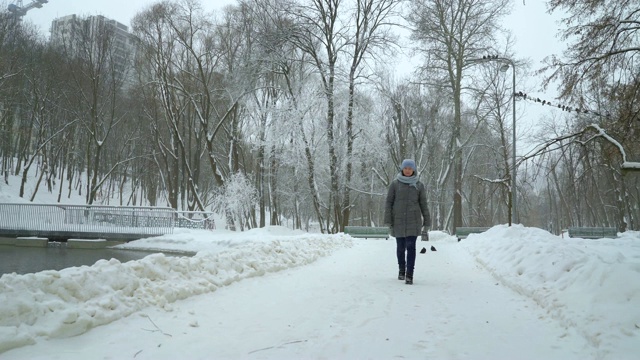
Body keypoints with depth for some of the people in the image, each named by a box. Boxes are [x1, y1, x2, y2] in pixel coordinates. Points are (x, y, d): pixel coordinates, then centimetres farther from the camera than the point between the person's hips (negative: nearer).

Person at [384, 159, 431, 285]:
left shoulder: (419, 185, 2)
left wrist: (427, 223, 5)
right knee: (400, 247, 10)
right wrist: (388, 221, -5)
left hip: (413, 221, -1)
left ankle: (409, 275, -5)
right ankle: (402, 270, 31)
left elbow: (423, 204, 7)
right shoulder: (395, 184, 0)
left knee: (411, 246, -10)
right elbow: (388, 202, 1)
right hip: (398, 221, 1)